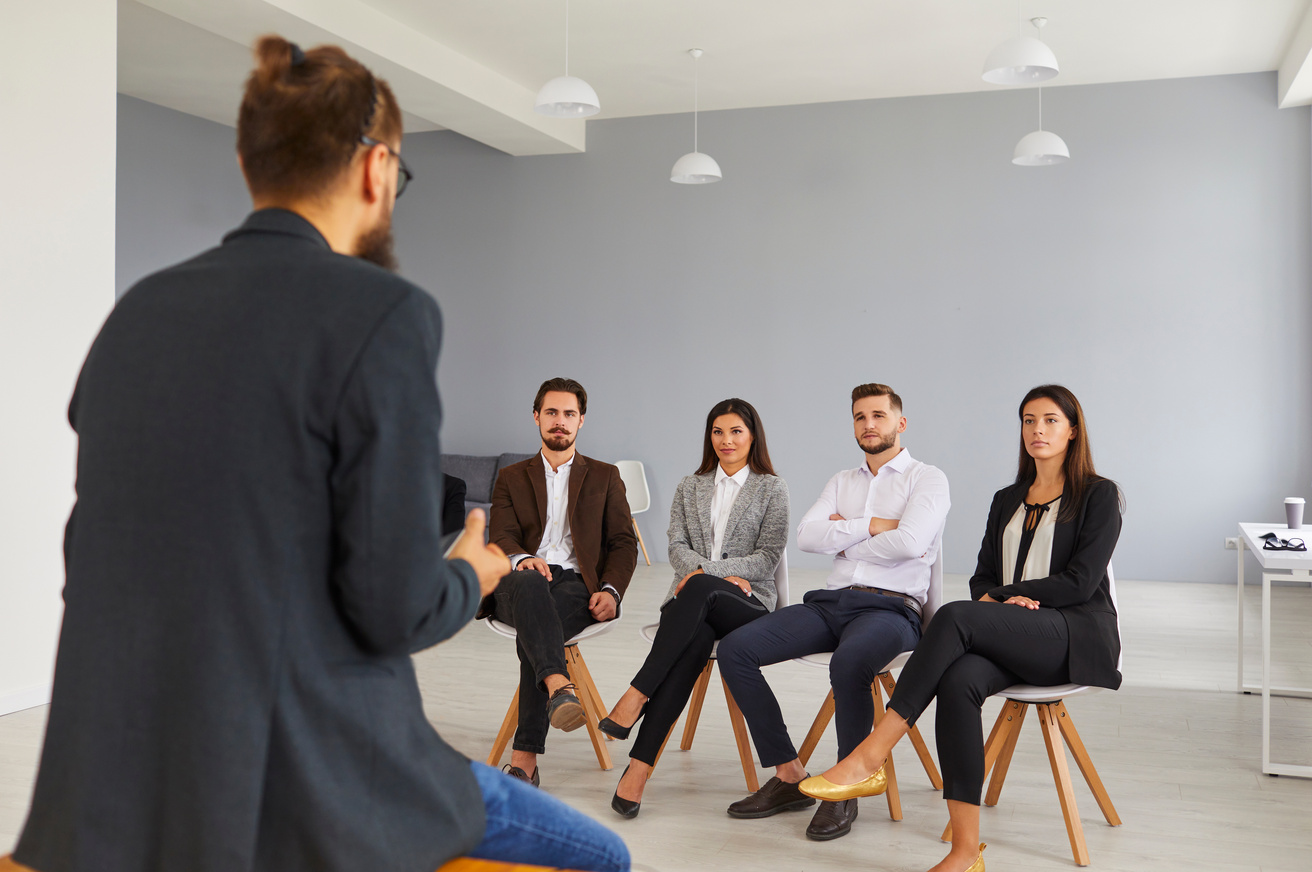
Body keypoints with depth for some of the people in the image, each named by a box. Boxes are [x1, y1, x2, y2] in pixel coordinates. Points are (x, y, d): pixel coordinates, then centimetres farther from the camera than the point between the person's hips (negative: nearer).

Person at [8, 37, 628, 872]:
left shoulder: (140, 311, 5)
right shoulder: (386, 313, -15)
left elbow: (90, 555, 10)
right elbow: (395, 605, -17)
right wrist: (470, 578, 6)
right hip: (301, 790, -7)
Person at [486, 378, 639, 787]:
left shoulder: (604, 477, 21)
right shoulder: (511, 478, 22)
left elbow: (623, 542, 13)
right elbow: (501, 537, 5)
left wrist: (611, 590, -8)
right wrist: (522, 558, -21)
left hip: (577, 585, -1)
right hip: (520, 582, 1)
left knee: (534, 630, -35)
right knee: (530, 583, -39)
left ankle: (524, 760, -40)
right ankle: (559, 687, -61)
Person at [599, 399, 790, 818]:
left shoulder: (772, 489, 10)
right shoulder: (690, 487, 21)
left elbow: (769, 557, 0)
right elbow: (677, 546, 10)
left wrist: (707, 573, -12)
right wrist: (725, 575, -10)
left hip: (748, 604, -2)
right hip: (692, 601, 2)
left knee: (697, 589, -38)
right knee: (696, 638, -36)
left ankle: (635, 698, -43)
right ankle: (640, 767, -45)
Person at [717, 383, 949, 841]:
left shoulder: (927, 478, 5)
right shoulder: (842, 482, 22)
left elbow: (909, 542, -15)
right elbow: (807, 535, 5)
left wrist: (844, 537, 0)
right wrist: (873, 526, -4)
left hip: (891, 606, -6)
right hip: (830, 600, 6)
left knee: (848, 662, -40)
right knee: (734, 648, -14)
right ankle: (789, 775, -7)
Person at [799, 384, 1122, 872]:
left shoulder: (1099, 495, 4)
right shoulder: (1007, 500, 22)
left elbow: (1080, 580, -7)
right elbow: (982, 576, 17)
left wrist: (1002, 596, -9)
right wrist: (992, 597, -7)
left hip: (1077, 637, -5)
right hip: (1010, 640, 5)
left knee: (956, 616, -33)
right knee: (959, 680, -33)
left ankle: (870, 759, -35)